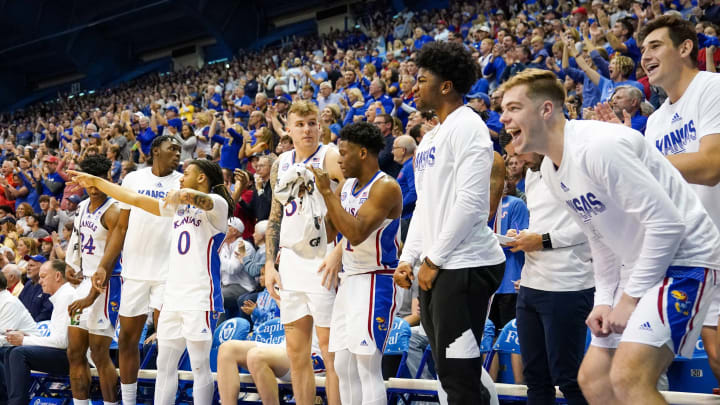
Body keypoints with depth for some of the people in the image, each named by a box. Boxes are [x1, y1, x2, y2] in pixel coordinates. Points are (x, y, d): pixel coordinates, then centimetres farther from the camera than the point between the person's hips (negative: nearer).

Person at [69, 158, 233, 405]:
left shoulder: (216, 203, -4)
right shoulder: (178, 206, 19)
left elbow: (195, 197, -32)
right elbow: (136, 199, 23)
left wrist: (181, 194, -19)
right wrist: (96, 181, 24)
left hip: (200, 299, -8)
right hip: (173, 298, 8)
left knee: (200, 366, -5)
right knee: (164, 364, 8)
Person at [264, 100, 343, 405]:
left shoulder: (331, 158, -7)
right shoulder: (281, 164, 14)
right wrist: (269, 264, 12)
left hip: (322, 264, -7)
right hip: (290, 264, 7)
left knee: (330, 351, -4)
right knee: (296, 353, 11)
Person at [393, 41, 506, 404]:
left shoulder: (467, 126, -11)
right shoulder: (429, 139, 18)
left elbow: (471, 201, -19)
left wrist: (434, 259, -15)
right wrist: (409, 258, 12)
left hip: (465, 266, -10)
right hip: (434, 268, 10)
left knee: (459, 373, -7)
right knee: (449, 370, 14)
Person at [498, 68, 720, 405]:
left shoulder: (598, 146, -22)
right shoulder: (550, 170, 8)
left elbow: (667, 223, -24)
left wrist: (631, 298, -17)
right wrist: (604, 301, 5)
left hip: (684, 258, -10)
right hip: (637, 266, 10)